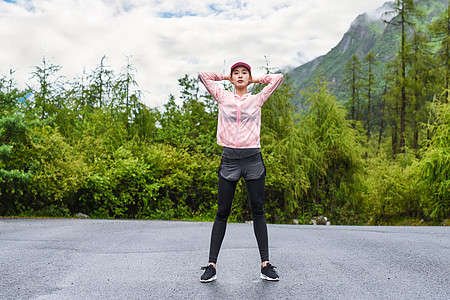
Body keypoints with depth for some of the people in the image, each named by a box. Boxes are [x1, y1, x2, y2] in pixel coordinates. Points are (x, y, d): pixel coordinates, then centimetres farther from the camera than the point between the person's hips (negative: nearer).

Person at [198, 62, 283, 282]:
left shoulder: (257, 100, 11)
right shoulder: (223, 98, 11)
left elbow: (278, 78, 12)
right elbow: (203, 76, 13)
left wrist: (256, 80, 21)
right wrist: (226, 77, 21)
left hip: (253, 158, 0)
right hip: (229, 158, 0)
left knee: (258, 211, 2)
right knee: (222, 212, 1)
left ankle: (265, 264, 6)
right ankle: (211, 265, 6)